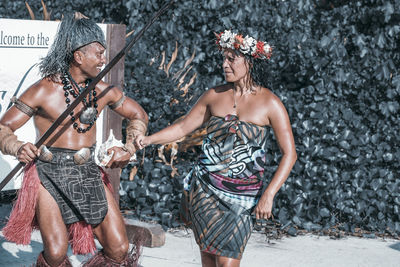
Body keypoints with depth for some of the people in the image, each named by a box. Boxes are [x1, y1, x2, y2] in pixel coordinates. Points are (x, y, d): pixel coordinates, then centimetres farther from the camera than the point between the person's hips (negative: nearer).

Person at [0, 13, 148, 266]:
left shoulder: (103, 91, 5)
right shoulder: (44, 90, -10)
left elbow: (139, 115, 20)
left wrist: (129, 149, 4)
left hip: (89, 173, 5)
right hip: (50, 176, -5)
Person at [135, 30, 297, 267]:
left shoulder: (270, 103, -6)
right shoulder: (215, 96, 5)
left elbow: (289, 154, -7)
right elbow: (183, 127, 13)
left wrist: (269, 195, -17)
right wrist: (149, 139, -4)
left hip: (242, 196, -3)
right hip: (205, 189, 3)